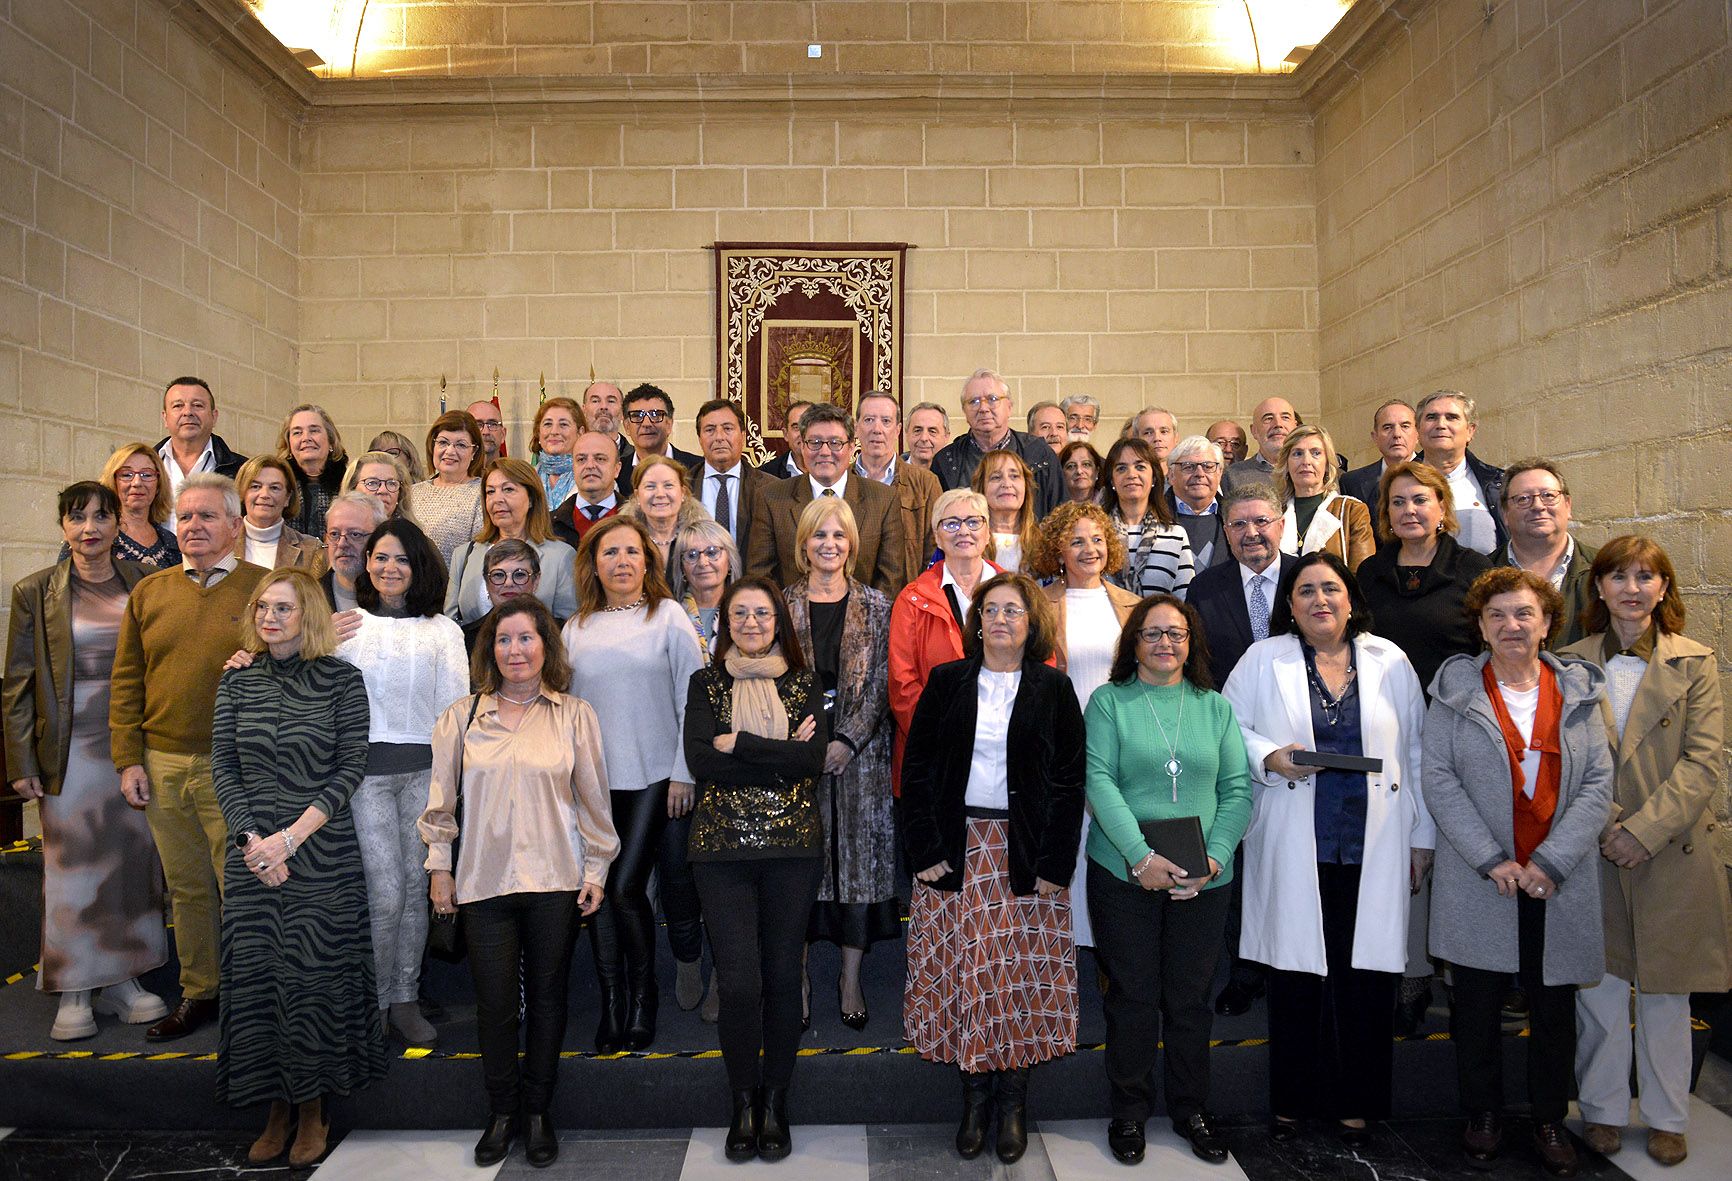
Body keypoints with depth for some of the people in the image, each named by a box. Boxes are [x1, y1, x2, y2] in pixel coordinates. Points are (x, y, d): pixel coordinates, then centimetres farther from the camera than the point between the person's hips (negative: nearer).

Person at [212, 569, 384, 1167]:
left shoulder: (342, 680, -3)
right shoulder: (238, 681, 7)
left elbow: (351, 767, -7)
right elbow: (223, 769, 5)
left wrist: (291, 837, -14)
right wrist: (252, 838, -8)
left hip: (323, 852, -3)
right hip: (252, 854, 3)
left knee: (315, 977, 2)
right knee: (256, 975, 7)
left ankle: (313, 1109, 21)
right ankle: (276, 1110, 24)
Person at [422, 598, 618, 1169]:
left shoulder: (575, 715, 1)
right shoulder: (463, 716, 4)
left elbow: (593, 798, 3)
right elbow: (443, 799, 8)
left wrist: (596, 869, 3)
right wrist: (439, 867, 7)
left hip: (555, 880, 0)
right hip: (483, 881, 1)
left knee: (546, 998, 9)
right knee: (494, 1003, 5)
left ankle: (538, 1112, 26)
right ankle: (501, 1114, 25)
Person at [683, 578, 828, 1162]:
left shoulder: (804, 685, 7)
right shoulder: (706, 684, 7)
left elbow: (813, 758, -9)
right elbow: (699, 760, -9)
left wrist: (737, 745, -11)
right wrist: (782, 755, -12)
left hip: (793, 845, 1)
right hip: (723, 846, 0)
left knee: (783, 975, 6)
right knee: (740, 981, -5)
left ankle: (775, 1100, 24)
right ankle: (743, 1100, 17)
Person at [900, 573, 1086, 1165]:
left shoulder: (1054, 689, 2)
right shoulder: (946, 682, 4)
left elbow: (1069, 782, -1)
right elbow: (917, 770, 3)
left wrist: (1055, 866, -8)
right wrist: (926, 851, -5)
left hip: (1026, 856, -1)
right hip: (957, 850, 1)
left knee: (1020, 974, 3)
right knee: (961, 972, 4)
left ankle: (1013, 1100, 19)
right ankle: (975, 1095, 19)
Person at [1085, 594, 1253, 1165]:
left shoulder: (1216, 707, 9)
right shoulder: (1108, 702, 0)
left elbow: (1237, 790, 4)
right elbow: (1098, 780, -9)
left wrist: (1215, 857, -11)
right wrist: (1141, 856, -19)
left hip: (1204, 881, 2)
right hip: (1123, 876, -2)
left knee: (1191, 998, 12)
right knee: (1132, 996, 7)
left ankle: (1191, 1108, 30)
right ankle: (1129, 1111, 24)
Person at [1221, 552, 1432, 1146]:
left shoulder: (1389, 661, 8)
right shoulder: (1264, 659, 4)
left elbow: (1415, 750, 11)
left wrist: (1421, 836, 10)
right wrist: (1269, 757, -12)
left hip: (1373, 846, 1)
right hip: (1294, 846, -1)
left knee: (1367, 973, 3)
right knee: (1296, 971, 3)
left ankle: (1355, 1103, 20)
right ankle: (1290, 1101, 19)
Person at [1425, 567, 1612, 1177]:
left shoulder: (1579, 690, 5)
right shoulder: (1455, 688, 0)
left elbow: (1599, 784, -1)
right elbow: (1439, 778, -6)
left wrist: (1548, 863, -11)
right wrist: (1492, 861, -13)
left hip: (1560, 885, 2)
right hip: (1477, 881, -1)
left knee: (1555, 1007, 11)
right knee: (1478, 1004, 8)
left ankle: (1550, 1121, 29)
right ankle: (1483, 1115, 25)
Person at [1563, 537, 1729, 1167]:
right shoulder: (1573, 662, 2)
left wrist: (1645, 828, -16)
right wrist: (1599, 823, -13)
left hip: (1671, 852, 0)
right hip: (1594, 854, 1)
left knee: (1665, 992, 11)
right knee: (1599, 988, 8)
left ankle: (1667, 1117, 27)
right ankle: (1602, 1110, 24)